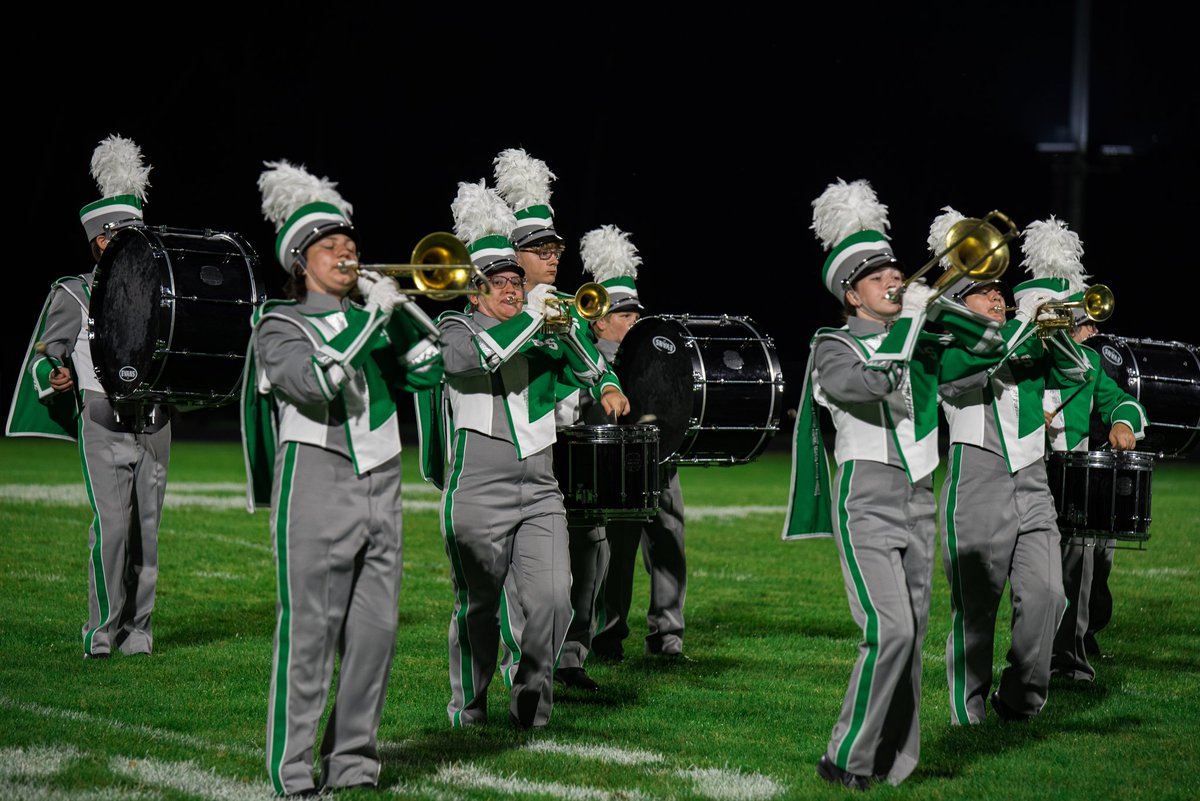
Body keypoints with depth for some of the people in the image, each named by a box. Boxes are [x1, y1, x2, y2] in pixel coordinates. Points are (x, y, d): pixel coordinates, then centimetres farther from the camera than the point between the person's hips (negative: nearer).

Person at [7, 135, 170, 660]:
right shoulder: (75, 295, 3)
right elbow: (45, 355, 1)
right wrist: (56, 379, -20)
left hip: (154, 425, 4)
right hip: (104, 425, -4)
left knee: (147, 528, 4)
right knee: (112, 525, -15)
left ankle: (137, 630, 12)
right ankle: (103, 631, -5)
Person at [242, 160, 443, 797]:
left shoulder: (369, 318, 18)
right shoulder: (280, 325, 2)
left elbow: (432, 366, 11)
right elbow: (314, 382, -17)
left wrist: (399, 305, 1)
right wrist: (369, 316, -13)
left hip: (380, 488, 6)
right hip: (316, 487, -6)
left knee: (375, 632, 4)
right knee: (309, 633, -8)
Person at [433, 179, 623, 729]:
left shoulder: (541, 338, 16)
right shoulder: (456, 328, 4)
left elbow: (591, 374, 8)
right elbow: (471, 356, -19)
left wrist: (564, 323, -8)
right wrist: (532, 315, -17)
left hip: (540, 493, 3)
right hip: (478, 494, -3)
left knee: (553, 601, -10)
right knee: (478, 607, 5)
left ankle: (530, 699, 5)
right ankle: (468, 705, 21)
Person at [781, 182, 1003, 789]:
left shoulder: (914, 340, 14)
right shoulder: (835, 347, -5)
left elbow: (984, 341, 11)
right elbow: (870, 380, -26)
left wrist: (935, 307, -1)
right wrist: (911, 317, -16)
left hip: (917, 505, 7)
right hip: (867, 505, -7)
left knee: (911, 634, 6)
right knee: (890, 630, -19)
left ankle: (893, 764, 14)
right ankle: (846, 758, -9)